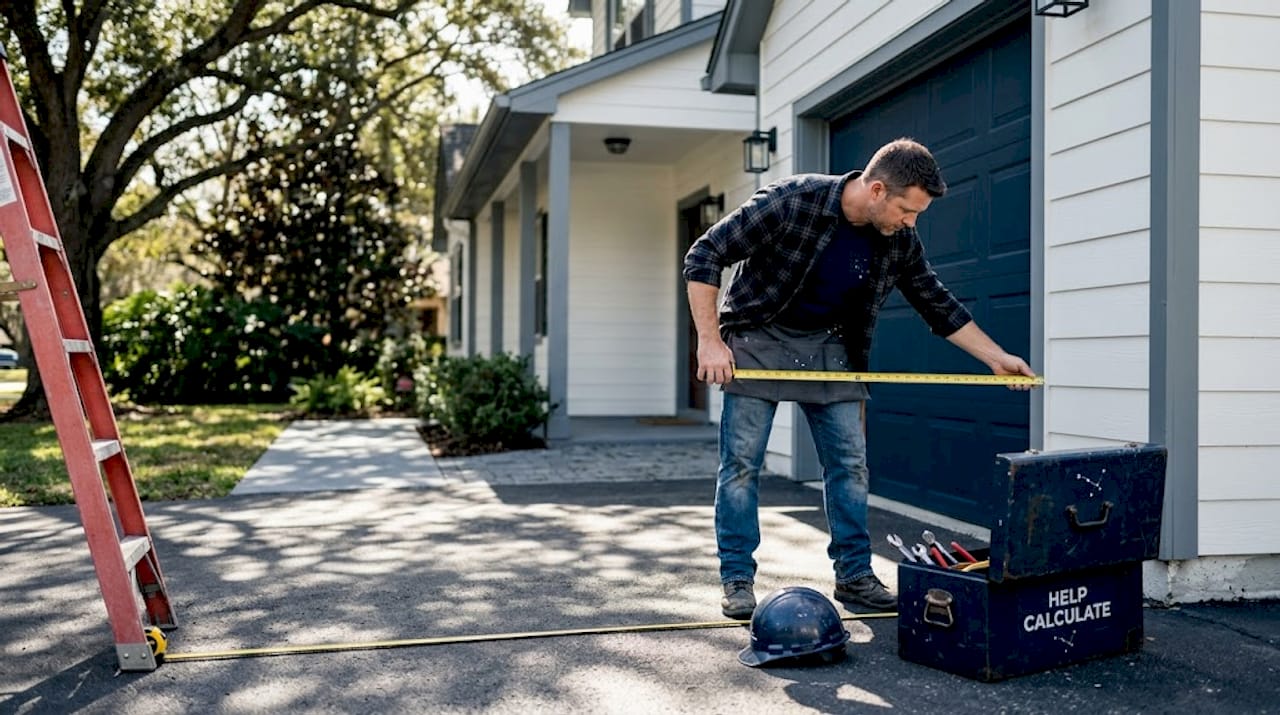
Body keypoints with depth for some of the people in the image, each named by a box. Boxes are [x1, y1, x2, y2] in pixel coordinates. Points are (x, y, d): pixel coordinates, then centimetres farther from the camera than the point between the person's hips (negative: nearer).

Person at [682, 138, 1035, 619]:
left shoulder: (899, 242, -7)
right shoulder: (792, 201, -23)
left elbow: (938, 305, 8)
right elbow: (705, 255, -20)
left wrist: (997, 358, 5)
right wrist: (710, 340, -24)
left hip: (829, 348, 5)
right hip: (758, 341, -4)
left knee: (850, 465, 2)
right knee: (741, 464, -4)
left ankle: (855, 577, 15)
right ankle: (737, 582, 7)